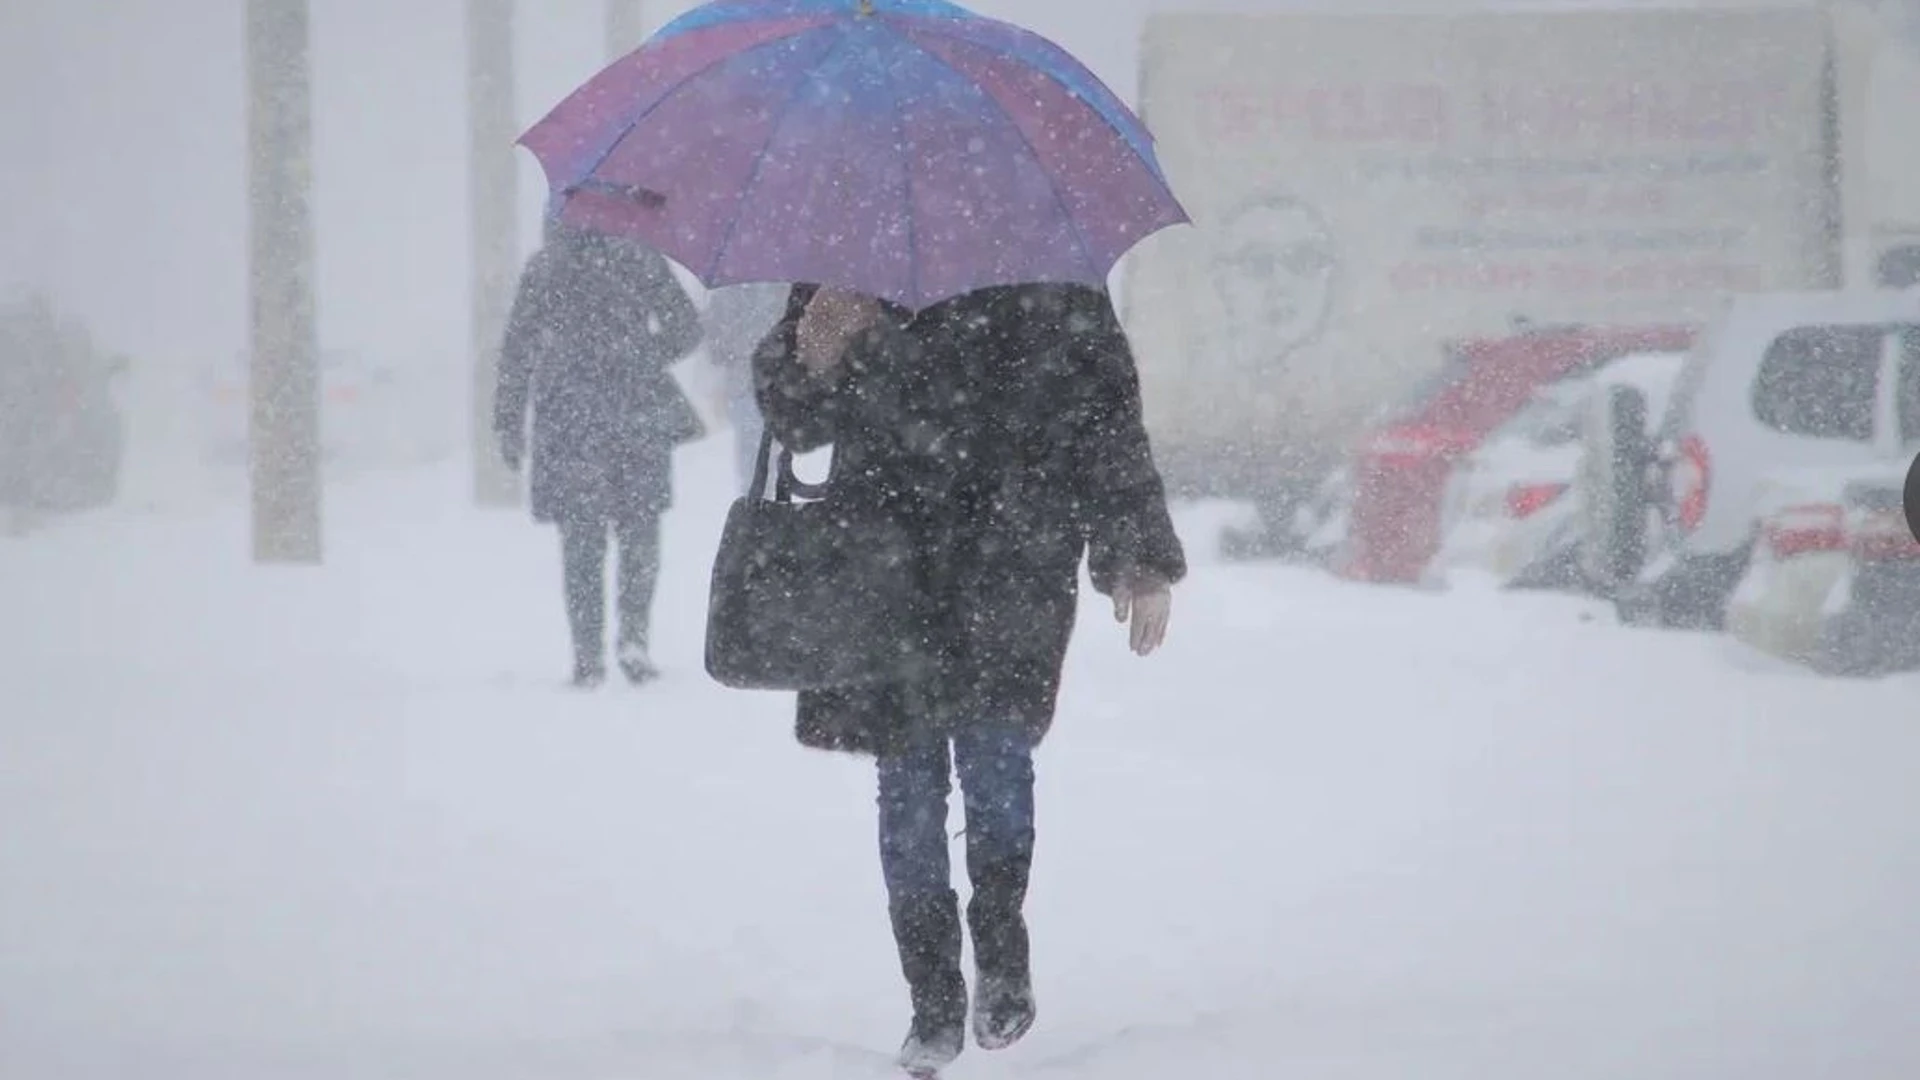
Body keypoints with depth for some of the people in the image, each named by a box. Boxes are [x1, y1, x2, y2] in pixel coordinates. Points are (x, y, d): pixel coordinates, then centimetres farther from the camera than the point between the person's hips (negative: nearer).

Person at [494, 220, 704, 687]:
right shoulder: (640, 257, 0)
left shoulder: (545, 265, 1)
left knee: (581, 537, 6)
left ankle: (589, 655, -1)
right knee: (639, 527, 11)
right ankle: (633, 634, -7)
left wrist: (509, 423, 6)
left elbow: (518, 348, 1)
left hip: (569, 416, 0)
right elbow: (685, 327, 3)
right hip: (639, 413, 0)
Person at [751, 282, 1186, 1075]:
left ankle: (1002, 949, 6)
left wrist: (1137, 554, 4)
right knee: (907, 776, 3)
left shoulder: (1048, 283, 0)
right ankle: (933, 1001, 12)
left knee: (992, 739, -16)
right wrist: (809, 361, -13)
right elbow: (794, 418, 11)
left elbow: (1107, 413, 5)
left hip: (1011, 555, -2)